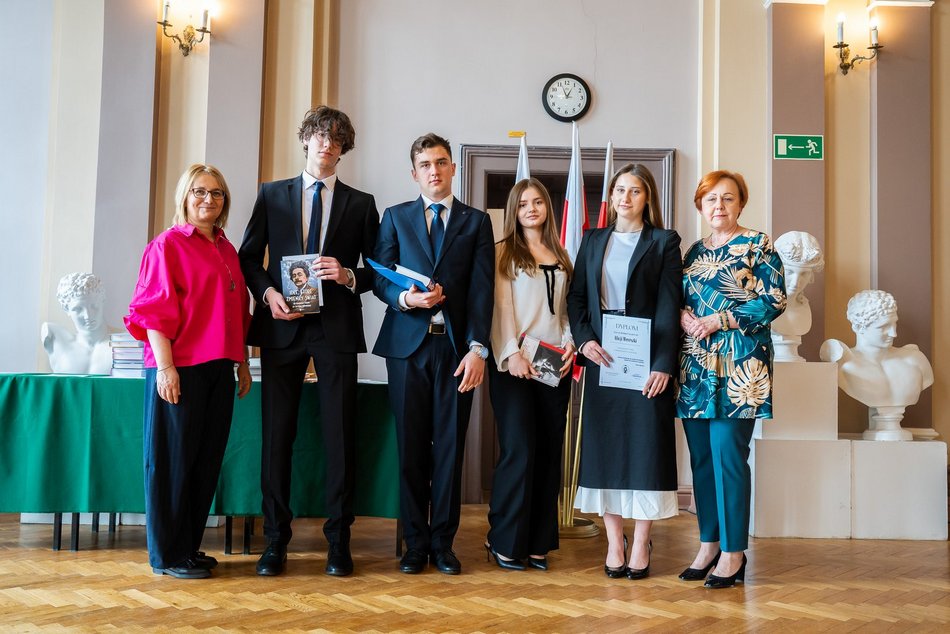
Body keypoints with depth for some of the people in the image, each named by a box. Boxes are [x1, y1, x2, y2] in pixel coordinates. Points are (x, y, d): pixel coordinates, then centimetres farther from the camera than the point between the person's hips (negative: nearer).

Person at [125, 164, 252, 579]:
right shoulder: (168, 245, -4)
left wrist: (242, 362, 18)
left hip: (219, 370, 7)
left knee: (207, 459, 10)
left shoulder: (226, 250, 16)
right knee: (173, 459, 0)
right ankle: (168, 555, 10)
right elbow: (155, 310, -10)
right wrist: (164, 367, -16)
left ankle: (190, 546, 21)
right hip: (180, 369, -7)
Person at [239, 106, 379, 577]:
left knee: (339, 432, -1)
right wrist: (267, 292, -6)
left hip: (336, 328, 0)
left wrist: (348, 276, -11)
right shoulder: (272, 195, 13)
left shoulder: (360, 204, 10)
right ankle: (275, 540, 10)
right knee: (277, 432, 2)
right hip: (282, 326, 1)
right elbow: (249, 257, 11)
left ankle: (338, 539, 9)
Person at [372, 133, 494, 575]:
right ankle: (415, 543, 13)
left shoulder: (476, 222, 9)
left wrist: (477, 349, -10)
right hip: (407, 344, 1)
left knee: (449, 447, 2)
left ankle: (443, 542, 12)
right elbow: (379, 279, 7)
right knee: (411, 447, 3)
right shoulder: (396, 218, 12)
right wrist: (406, 298, -15)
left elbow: (482, 290, 0)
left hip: (456, 346, 0)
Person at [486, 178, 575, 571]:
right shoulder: (504, 252, 3)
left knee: (549, 452, 4)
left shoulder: (561, 257, 17)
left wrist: (569, 343, -1)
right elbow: (500, 306, -5)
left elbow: (565, 309, 16)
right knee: (519, 450, -9)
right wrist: (512, 354, -15)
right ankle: (504, 541, 2)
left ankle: (538, 542, 11)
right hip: (515, 363, -5)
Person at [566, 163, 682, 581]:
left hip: (646, 360, -3)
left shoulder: (664, 242, 3)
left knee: (645, 447, -1)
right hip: (602, 358, 3)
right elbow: (576, 296, 10)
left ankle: (640, 545, 7)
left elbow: (669, 307, -4)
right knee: (605, 448, 3)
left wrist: (662, 364, -13)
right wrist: (584, 340, -7)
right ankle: (614, 544, 11)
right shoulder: (593, 241, 14)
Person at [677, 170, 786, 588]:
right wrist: (684, 316, -3)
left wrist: (719, 320, -13)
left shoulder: (758, 246, -1)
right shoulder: (694, 252, 17)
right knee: (701, 456, 7)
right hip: (696, 365, 6)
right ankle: (708, 544, 17)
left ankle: (734, 552, 0)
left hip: (738, 364, -6)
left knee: (727, 454, -9)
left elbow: (774, 301, -8)